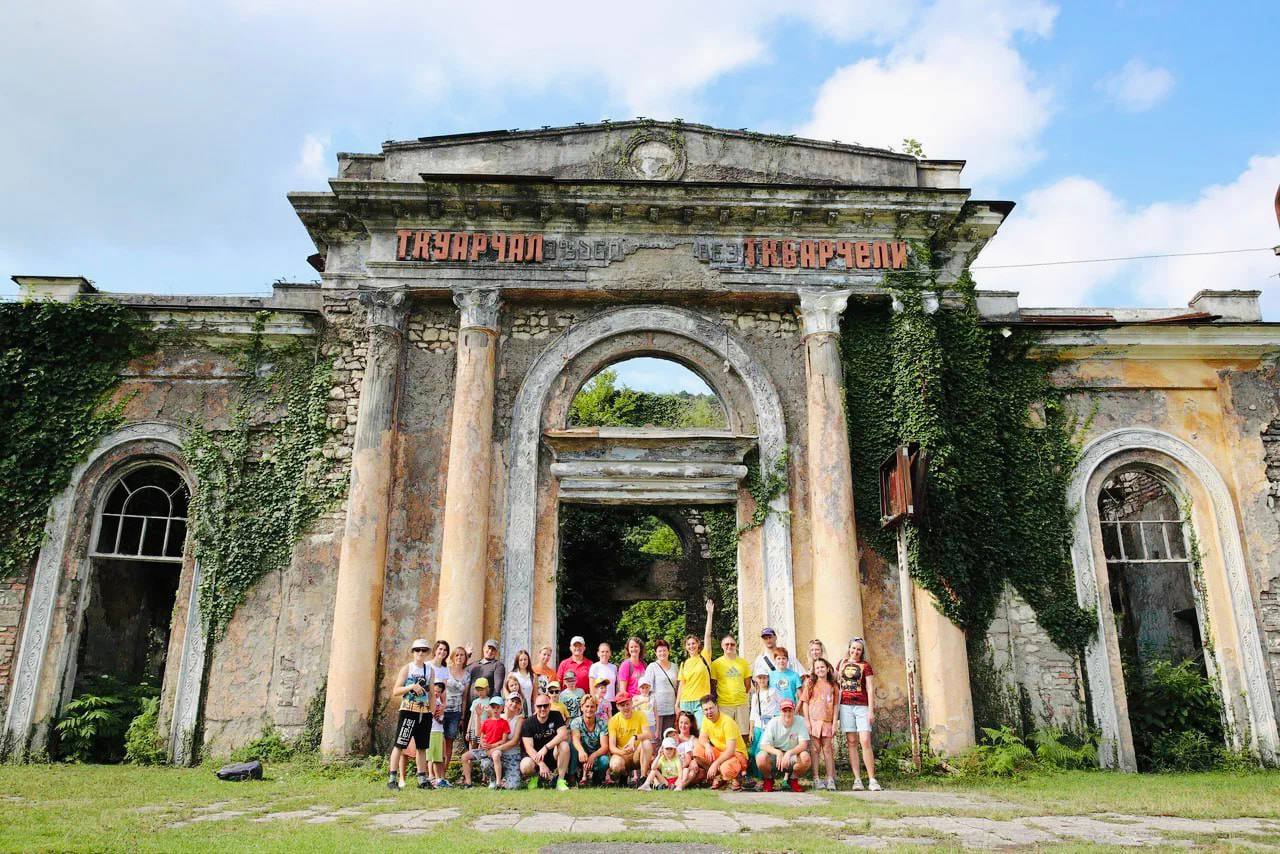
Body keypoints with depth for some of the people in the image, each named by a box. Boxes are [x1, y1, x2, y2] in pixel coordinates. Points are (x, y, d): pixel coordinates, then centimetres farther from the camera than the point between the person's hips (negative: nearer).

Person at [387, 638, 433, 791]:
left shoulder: (430, 669, 11)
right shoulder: (407, 669, -1)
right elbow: (395, 691, -6)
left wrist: (433, 710, 11)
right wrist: (412, 687, -20)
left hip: (425, 712, 4)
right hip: (408, 711, -4)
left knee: (421, 746, 9)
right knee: (399, 745, -5)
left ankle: (422, 779, 15)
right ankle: (392, 779, -1)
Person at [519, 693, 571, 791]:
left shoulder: (556, 716, -5)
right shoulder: (527, 723, -10)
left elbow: (563, 734, -19)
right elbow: (529, 748, -18)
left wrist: (546, 748, -29)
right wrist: (541, 764, -32)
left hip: (553, 753, 1)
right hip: (535, 755, -1)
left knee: (564, 745, -29)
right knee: (525, 767, -32)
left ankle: (561, 780, -20)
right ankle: (534, 776, 5)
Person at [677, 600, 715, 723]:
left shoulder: (704, 657, 3)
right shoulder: (684, 664, 11)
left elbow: (707, 635, -4)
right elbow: (681, 685, 12)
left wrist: (709, 614, -8)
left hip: (702, 702, -3)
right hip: (686, 702, 3)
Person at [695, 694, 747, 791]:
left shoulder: (727, 722, -25)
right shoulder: (706, 719, -3)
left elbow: (730, 750, -28)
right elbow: (702, 738, 2)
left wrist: (715, 764, -33)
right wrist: (707, 746, -21)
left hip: (736, 753, -7)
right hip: (719, 751, 7)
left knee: (726, 769, -38)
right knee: (697, 751, -14)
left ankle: (735, 778, 1)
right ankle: (718, 777, 4)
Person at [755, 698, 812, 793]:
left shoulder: (800, 721, -12)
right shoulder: (773, 723, -11)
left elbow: (803, 744, -18)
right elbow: (764, 745, -16)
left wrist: (789, 753, -36)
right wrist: (778, 753, -34)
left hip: (793, 755, 0)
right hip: (775, 753, 0)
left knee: (805, 758, -31)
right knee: (761, 757, -31)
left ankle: (793, 779, 1)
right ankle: (768, 779, 4)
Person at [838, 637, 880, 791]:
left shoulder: (865, 665, 5)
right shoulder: (842, 663, 13)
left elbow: (870, 688, 0)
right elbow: (835, 680, 24)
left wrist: (871, 710, -6)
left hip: (862, 706, -2)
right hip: (846, 706, 2)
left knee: (866, 742, -10)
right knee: (851, 742, 1)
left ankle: (872, 780, -5)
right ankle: (857, 779, 3)